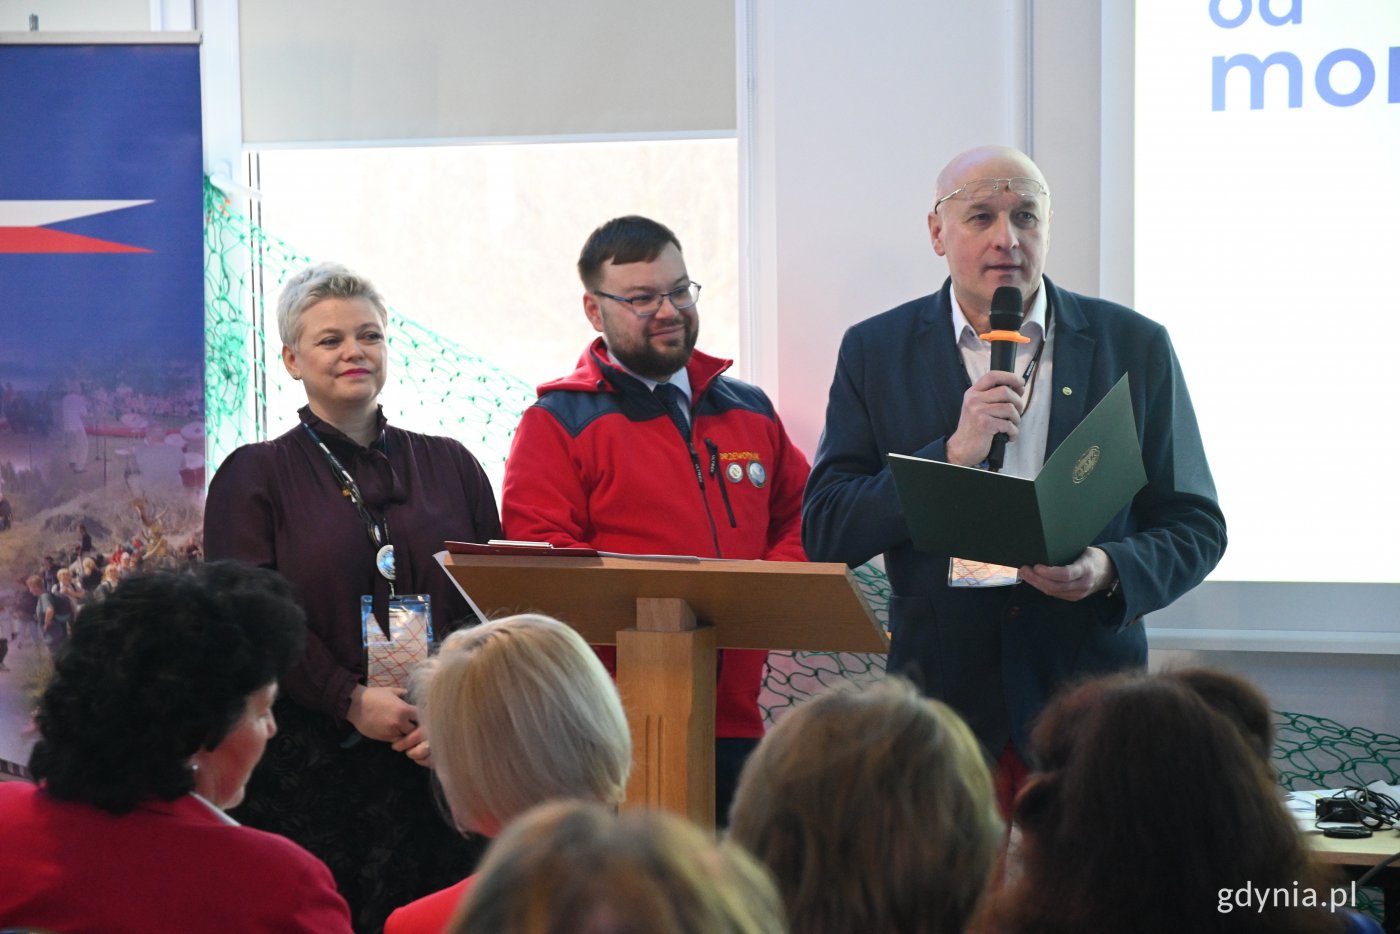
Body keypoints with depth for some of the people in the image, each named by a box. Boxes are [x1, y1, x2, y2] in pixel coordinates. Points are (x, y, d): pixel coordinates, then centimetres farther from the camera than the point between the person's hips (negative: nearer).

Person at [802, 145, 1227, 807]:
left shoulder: (1134, 347, 6)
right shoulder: (875, 352, 7)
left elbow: (1195, 527, 8)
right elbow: (824, 533, -1)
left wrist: (1109, 573, -13)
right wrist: (953, 454, -13)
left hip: (1090, 703, 0)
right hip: (942, 699, 0)